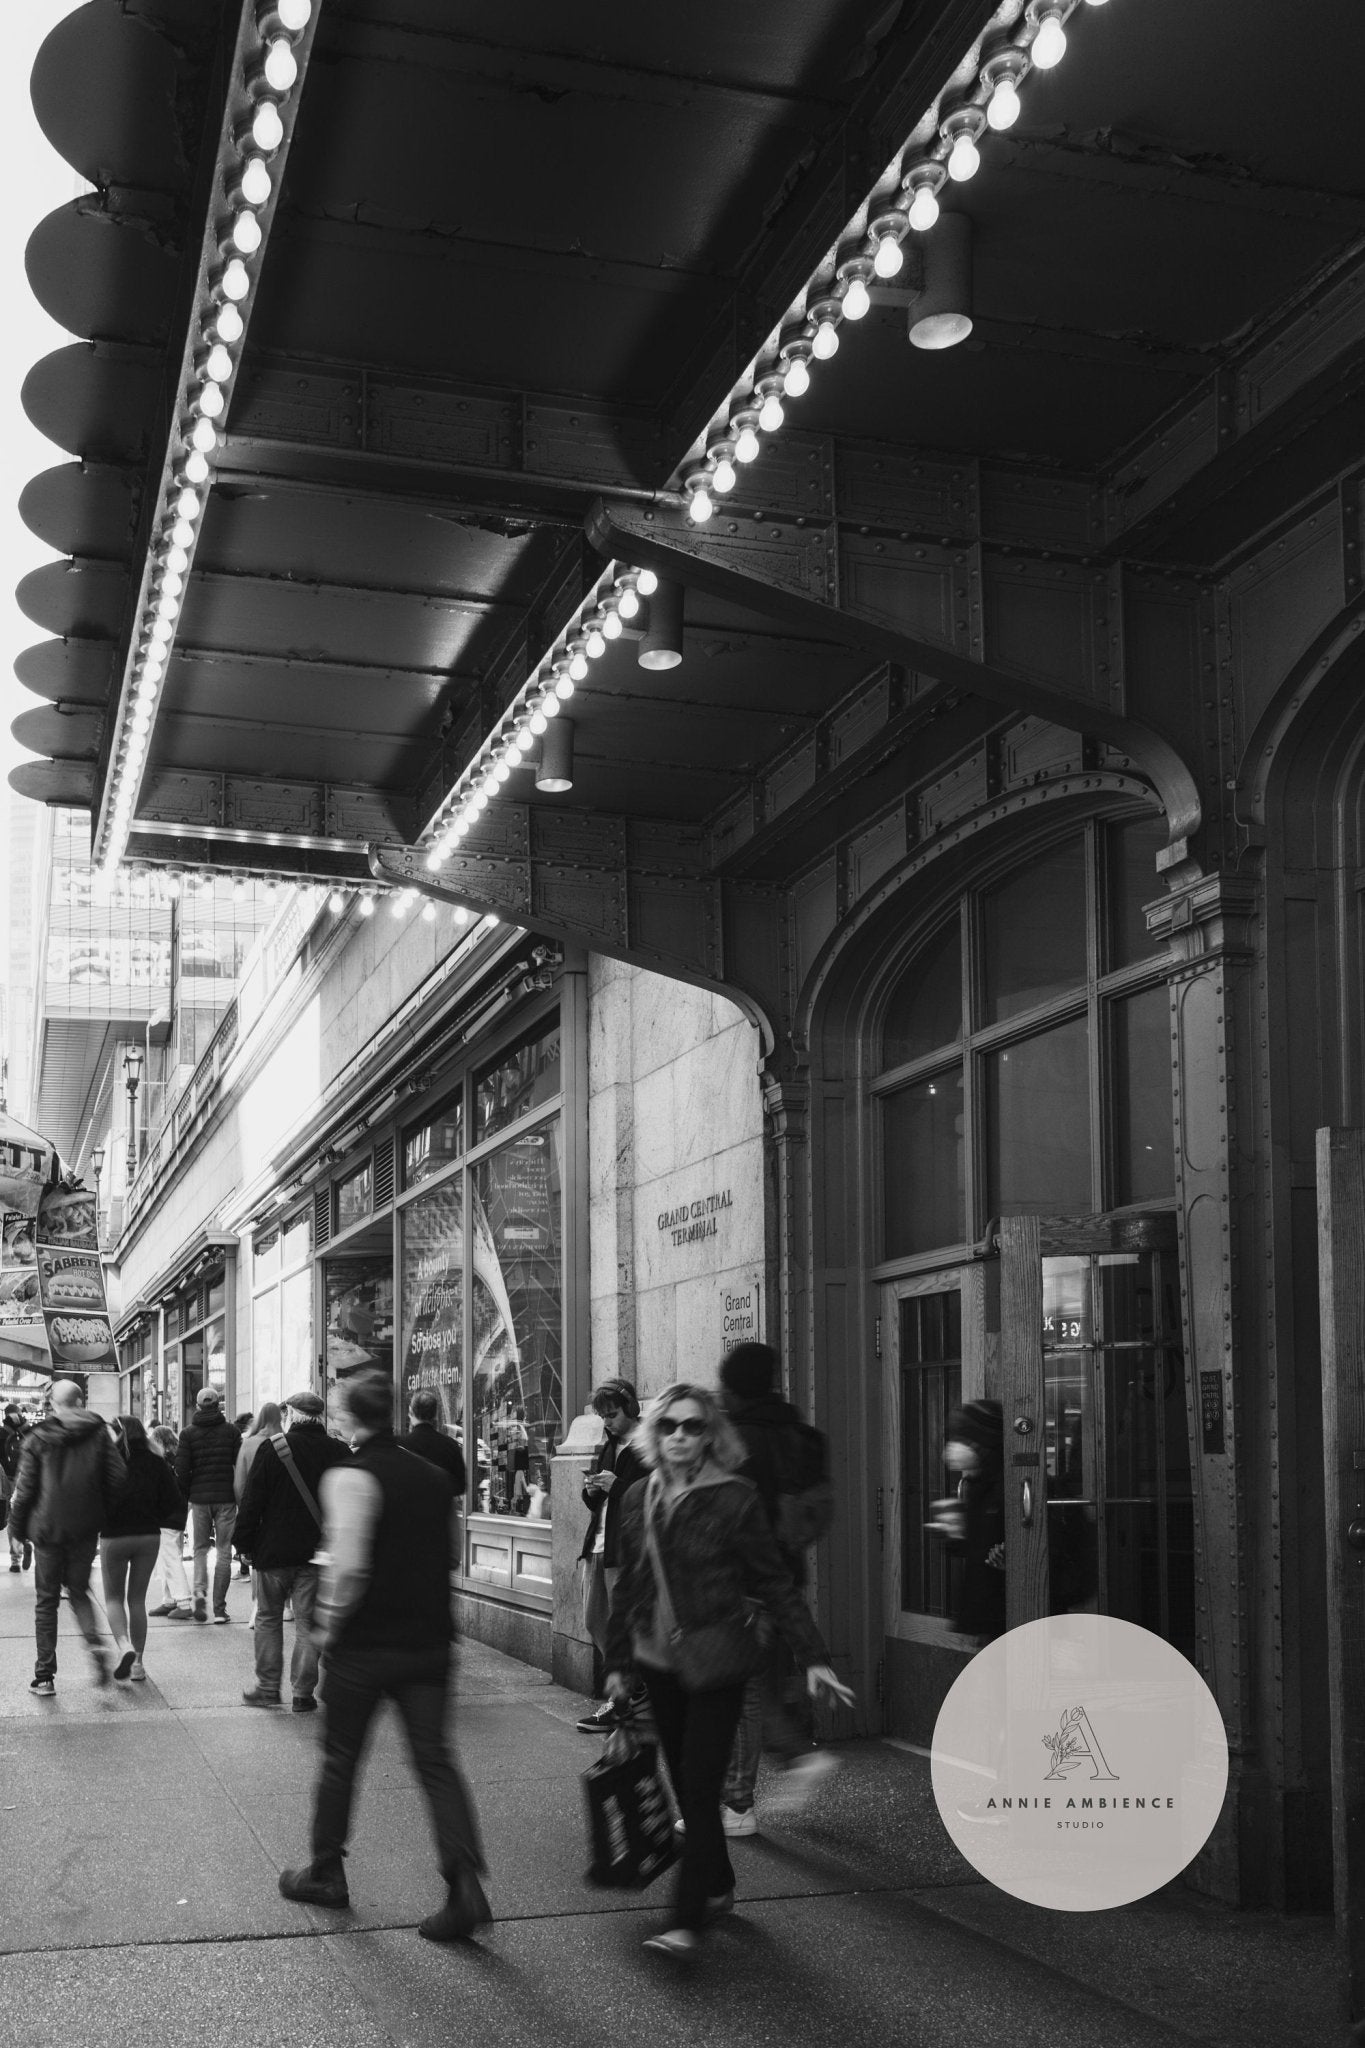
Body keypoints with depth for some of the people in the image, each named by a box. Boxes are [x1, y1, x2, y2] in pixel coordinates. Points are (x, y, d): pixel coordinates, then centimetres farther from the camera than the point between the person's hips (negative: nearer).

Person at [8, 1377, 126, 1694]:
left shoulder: (38, 1438, -4)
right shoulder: (98, 1434, -1)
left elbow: (25, 1488, -3)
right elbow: (116, 1479, -6)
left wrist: (19, 1526, 9)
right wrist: (107, 1516, 6)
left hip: (47, 1529, -1)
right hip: (85, 1529, 1)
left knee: (46, 1600, 9)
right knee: (79, 1590, 19)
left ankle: (45, 1676, 9)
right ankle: (95, 1643, -8)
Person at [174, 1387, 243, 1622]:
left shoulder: (188, 1434, -1)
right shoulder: (231, 1431, 0)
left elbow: (182, 1470, -4)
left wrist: (185, 1496, 9)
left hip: (199, 1497, 1)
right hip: (226, 1497, -1)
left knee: (200, 1548, 16)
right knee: (223, 1552, 6)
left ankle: (200, 1591, -9)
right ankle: (219, 1608, 5)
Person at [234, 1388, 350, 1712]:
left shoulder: (272, 1448, -9)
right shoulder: (339, 1452, -1)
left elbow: (251, 1501, -7)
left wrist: (244, 1542, 2)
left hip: (274, 1550, -2)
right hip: (318, 1551, 2)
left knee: (268, 1618, 14)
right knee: (308, 1623, 6)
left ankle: (268, 1687, 16)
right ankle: (303, 1694, 6)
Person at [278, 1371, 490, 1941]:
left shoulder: (350, 1476, -14)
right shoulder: (433, 1476, 6)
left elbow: (349, 1565, -21)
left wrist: (330, 1623, -8)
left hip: (365, 1644, -5)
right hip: (429, 1641, 5)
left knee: (340, 1758, 14)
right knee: (435, 1760, 6)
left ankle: (325, 1873, 28)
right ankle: (465, 1885, -7)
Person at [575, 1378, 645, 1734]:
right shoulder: (606, 1446, 16)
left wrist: (616, 1485, -20)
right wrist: (592, 1490, 0)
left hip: (626, 1548, -9)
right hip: (598, 1544, 9)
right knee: (594, 1622, 12)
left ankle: (619, 1703, 5)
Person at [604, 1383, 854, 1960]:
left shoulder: (734, 1499, -10)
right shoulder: (639, 1499, 4)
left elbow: (775, 1583, -8)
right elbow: (627, 1587, 13)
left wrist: (812, 1657, -13)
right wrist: (618, 1663, 14)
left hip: (715, 1667, -5)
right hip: (658, 1666, 5)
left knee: (700, 1790, -8)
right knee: (685, 1786, 14)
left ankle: (687, 1924, -7)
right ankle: (719, 1886, 33)